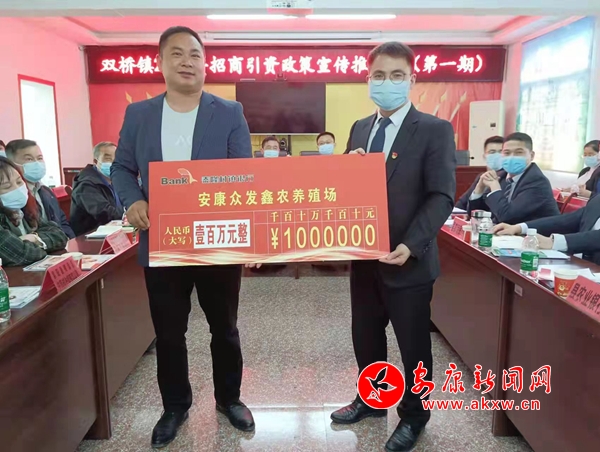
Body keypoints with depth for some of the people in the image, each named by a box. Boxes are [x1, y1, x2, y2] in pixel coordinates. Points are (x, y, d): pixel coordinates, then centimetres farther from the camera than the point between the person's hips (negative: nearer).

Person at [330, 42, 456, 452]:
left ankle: (414, 416, 34)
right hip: (363, 256, 6)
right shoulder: (360, 129, 10)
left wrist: (410, 245, -25)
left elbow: (442, 196, -14)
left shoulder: (435, 130, -8)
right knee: (365, 336, 20)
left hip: (408, 260, -5)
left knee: (413, 345, 11)